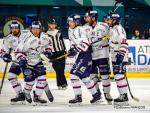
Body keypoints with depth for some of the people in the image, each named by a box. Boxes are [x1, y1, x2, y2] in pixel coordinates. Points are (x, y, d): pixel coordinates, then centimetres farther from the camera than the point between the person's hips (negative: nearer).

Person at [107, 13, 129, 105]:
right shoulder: (113, 30, 17)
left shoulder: (118, 29, -14)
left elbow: (124, 43, -24)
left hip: (120, 58, -11)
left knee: (119, 76, -13)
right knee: (118, 77, 12)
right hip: (115, 58, 11)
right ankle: (122, 96, 18)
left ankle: (124, 97, -12)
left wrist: (121, 54, -30)